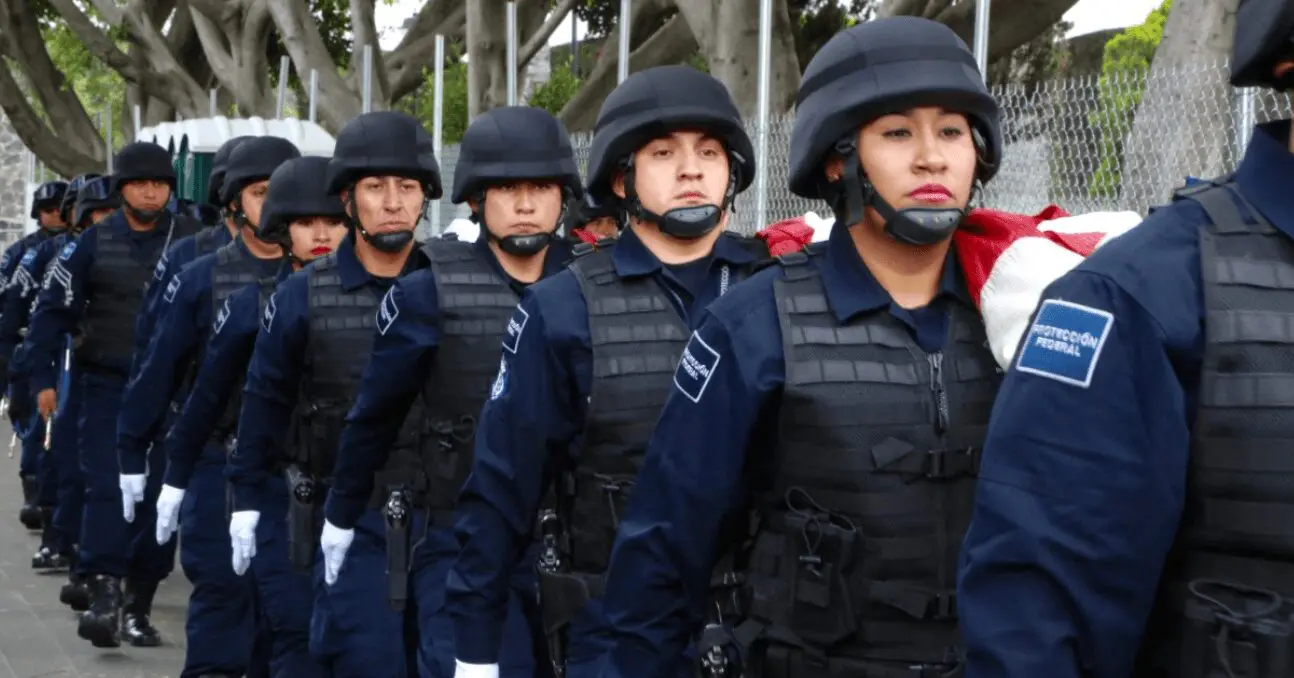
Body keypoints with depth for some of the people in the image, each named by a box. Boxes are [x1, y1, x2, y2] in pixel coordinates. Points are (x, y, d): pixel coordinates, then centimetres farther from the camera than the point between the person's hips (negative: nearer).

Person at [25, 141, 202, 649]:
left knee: (159, 494, 3)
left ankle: (138, 606, 12)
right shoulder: (93, 244, 2)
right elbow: (53, 310, 6)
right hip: (107, 386, 0)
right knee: (106, 488, -11)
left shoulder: (193, 242, 1)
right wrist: (43, 379, 0)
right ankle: (103, 594, -17)